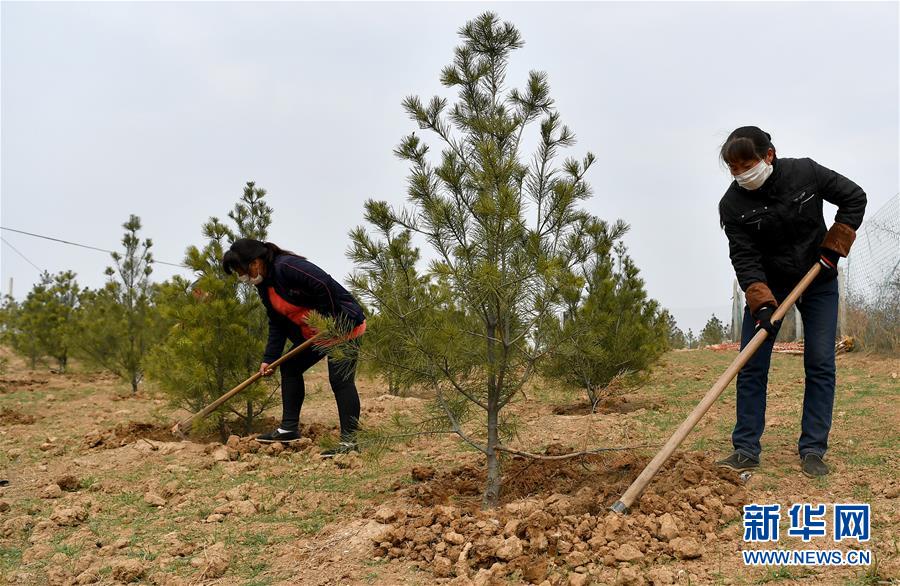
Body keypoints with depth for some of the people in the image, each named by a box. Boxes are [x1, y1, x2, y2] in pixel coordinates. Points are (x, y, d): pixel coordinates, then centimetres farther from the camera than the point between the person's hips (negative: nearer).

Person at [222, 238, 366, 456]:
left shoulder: (287, 266, -25)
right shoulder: (264, 285, 6)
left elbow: (328, 288, -31)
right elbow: (277, 324, 9)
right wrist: (269, 358, 1)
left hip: (343, 325, -10)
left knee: (340, 379, -13)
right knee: (289, 367, 13)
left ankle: (349, 441, -10)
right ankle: (289, 428, 19)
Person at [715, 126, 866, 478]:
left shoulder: (805, 172, -16)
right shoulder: (732, 205, -17)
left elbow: (854, 198, -3)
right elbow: (744, 258, -20)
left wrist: (834, 246, -11)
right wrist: (762, 304, -32)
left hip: (818, 282, 0)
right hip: (767, 286, 0)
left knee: (820, 364, -5)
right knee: (751, 366, -6)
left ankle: (812, 451, 2)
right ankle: (746, 450, 1)